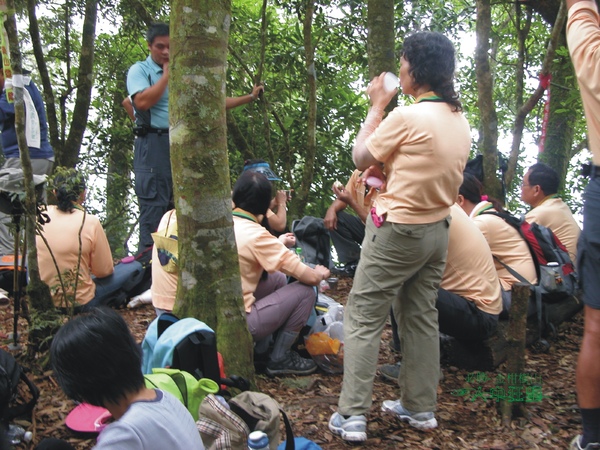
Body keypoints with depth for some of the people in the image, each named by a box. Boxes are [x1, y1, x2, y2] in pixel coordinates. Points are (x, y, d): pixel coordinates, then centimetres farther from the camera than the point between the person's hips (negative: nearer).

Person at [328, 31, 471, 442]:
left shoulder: (406, 116, -19)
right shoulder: (460, 121, 6)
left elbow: (360, 158, -7)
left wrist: (377, 106, 1)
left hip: (397, 230, -8)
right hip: (437, 230, 8)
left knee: (363, 320, -1)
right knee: (422, 319, 16)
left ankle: (352, 416, 0)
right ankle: (421, 407, 25)